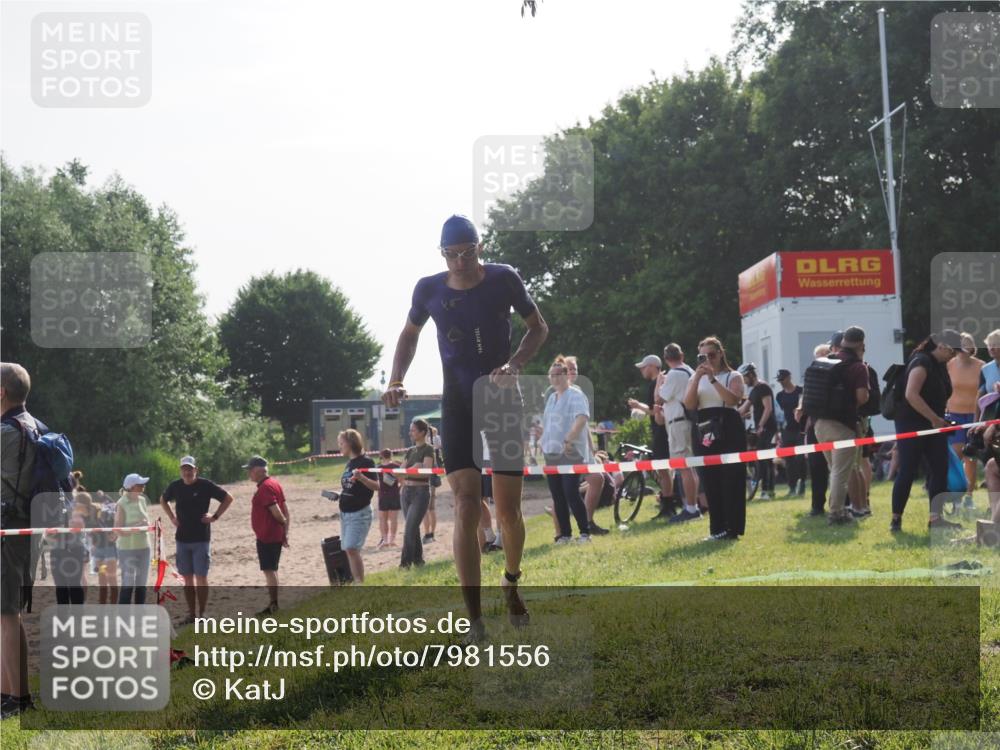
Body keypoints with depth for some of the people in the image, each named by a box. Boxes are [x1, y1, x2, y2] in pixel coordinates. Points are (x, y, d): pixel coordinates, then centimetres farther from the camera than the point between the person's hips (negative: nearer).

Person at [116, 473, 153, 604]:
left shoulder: (143, 501, 6)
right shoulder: (122, 504, -12)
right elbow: (119, 530, -14)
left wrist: (146, 525, -5)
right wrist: (135, 528, -27)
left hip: (144, 547, 6)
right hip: (128, 549, -6)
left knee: (141, 584, 12)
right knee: (128, 584, -5)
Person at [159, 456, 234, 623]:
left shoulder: (205, 485, -8)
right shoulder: (175, 486, 3)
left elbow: (228, 498, -1)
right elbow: (163, 500, 24)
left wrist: (215, 516, -7)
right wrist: (172, 517, 11)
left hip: (201, 539, -4)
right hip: (182, 539, 4)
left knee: (201, 578, -3)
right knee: (187, 579, 7)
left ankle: (202, 614, 2)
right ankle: (191, 614, 13)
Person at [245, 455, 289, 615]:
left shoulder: (264, 488, -18)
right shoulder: (274, 483, 13)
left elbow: (276, 511, -23)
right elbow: (285, 511, 14)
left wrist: (284, 523, -5)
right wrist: (285, 533, 12)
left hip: (266, 537, -10)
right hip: (277, 535, 10)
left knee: (269, 570, -6)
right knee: (271, 570, 16)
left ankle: (273, 604, -5)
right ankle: (273, 603, 21)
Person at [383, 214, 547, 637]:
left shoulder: (503, 280, -6)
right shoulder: (429, 289, -2)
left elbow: (538, 327, 5)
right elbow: (409, 334, 16)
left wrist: (514, 364, -13)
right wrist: (396, 380, 1)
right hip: (458, 408, 0)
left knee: (508, 511, 3)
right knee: (466, 509, -13)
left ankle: (511, 584, 36)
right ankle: (475, 623, -13)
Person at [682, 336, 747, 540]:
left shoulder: (733, 376, 5)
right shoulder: (696, 379, 16)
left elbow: (733, 399, -15)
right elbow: (689, 405, -1)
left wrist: (713, 378, -19)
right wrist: (698, 378, -10)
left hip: (729, 431, -4)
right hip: (705, 433, 4)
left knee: (731, 480, -6)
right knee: (710, 482, 2)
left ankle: (733, 528, -3)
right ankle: (718, 529, 7)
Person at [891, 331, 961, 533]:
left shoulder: (940, 366, 13)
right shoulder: (922, 362, -15)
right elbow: (911, 394, -27)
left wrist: (940, 420, 8)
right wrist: (935, 418, -24)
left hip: (932, 426, 9)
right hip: (911, 425, -9)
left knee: (940, 469, 3)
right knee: (907, 472, -6)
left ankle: (935, 518, 6)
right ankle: (896, 520, 2)